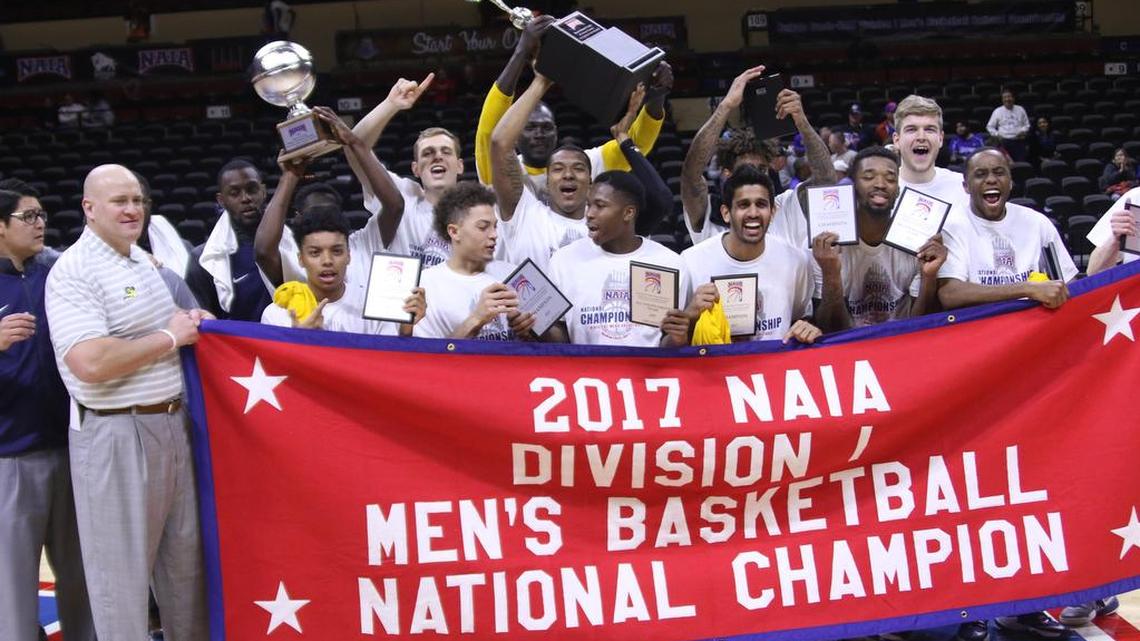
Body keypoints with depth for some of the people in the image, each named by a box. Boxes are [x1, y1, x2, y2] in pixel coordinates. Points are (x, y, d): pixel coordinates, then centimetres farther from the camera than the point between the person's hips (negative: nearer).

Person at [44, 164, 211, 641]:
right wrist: (170, 337, -17)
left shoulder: (143, 259, 12)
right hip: (117, 435, -8)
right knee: (122, 566, 2)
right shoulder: (73, 273, -16)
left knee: (186, 554, 18)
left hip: (173, 423, 9)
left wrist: (189, 319, 8)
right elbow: (92, 364, -28)